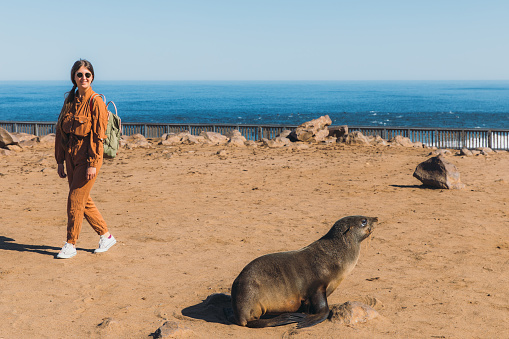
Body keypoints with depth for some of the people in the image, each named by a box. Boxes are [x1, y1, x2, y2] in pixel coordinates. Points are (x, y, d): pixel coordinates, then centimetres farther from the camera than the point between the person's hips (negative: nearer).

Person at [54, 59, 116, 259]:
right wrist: (60, 161, 10)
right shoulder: (69, 100, 10)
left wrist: (92, 164, -18)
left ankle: (71, 245, 9)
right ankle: (106, 236, 26)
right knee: (83, 200, 12)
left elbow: (98, 135, -14)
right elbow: (60, 131, 12)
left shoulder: (95, 102, -10)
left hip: (88, 156, -7)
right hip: (71, 156, 7)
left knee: (75, 200, -4)